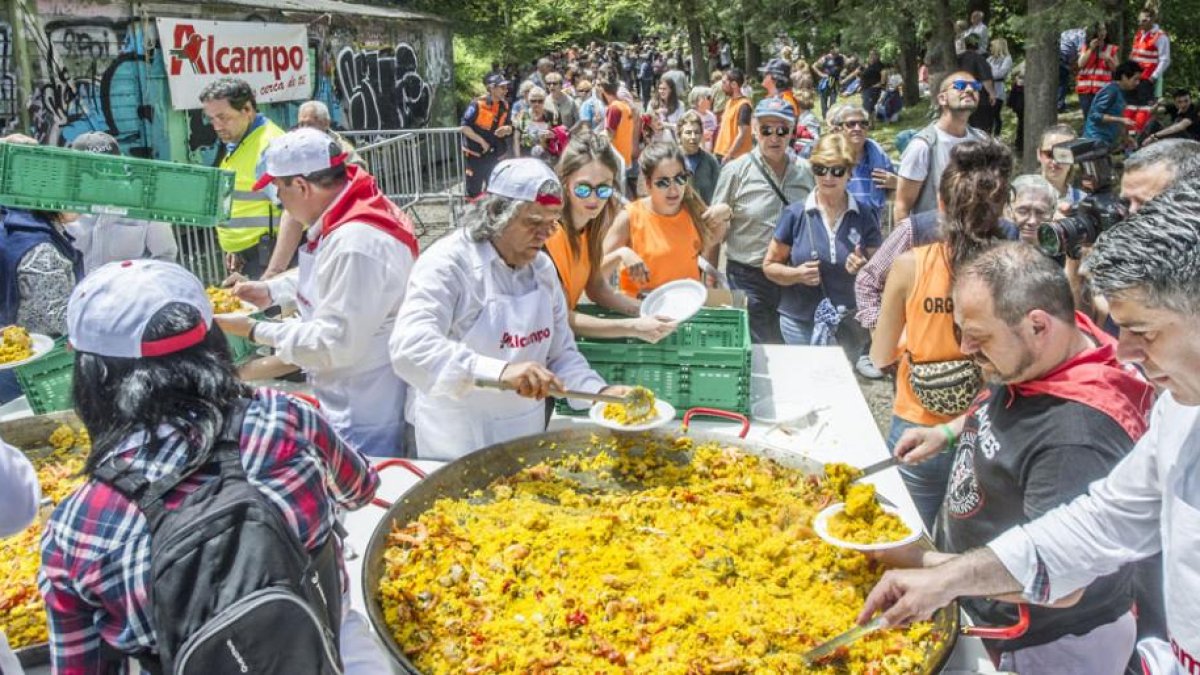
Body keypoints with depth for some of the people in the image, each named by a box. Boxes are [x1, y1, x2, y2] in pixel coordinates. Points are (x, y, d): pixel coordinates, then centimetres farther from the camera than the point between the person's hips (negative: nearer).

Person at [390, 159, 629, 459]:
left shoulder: (542, 268, 2)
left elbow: (561, 353, 9)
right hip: (459, 441, -6)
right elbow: (409, 346, -33)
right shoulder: (449, 263, -19)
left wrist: (600, 392, -10)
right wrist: (499, 372, -45)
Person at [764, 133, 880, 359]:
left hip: (850, 324, 1)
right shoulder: (795, 214, -2)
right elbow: (769, 265, 2)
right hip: (799, 323, -1)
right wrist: (797, 274, -16)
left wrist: (865, 270, -15)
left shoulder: (865, 218, 1)